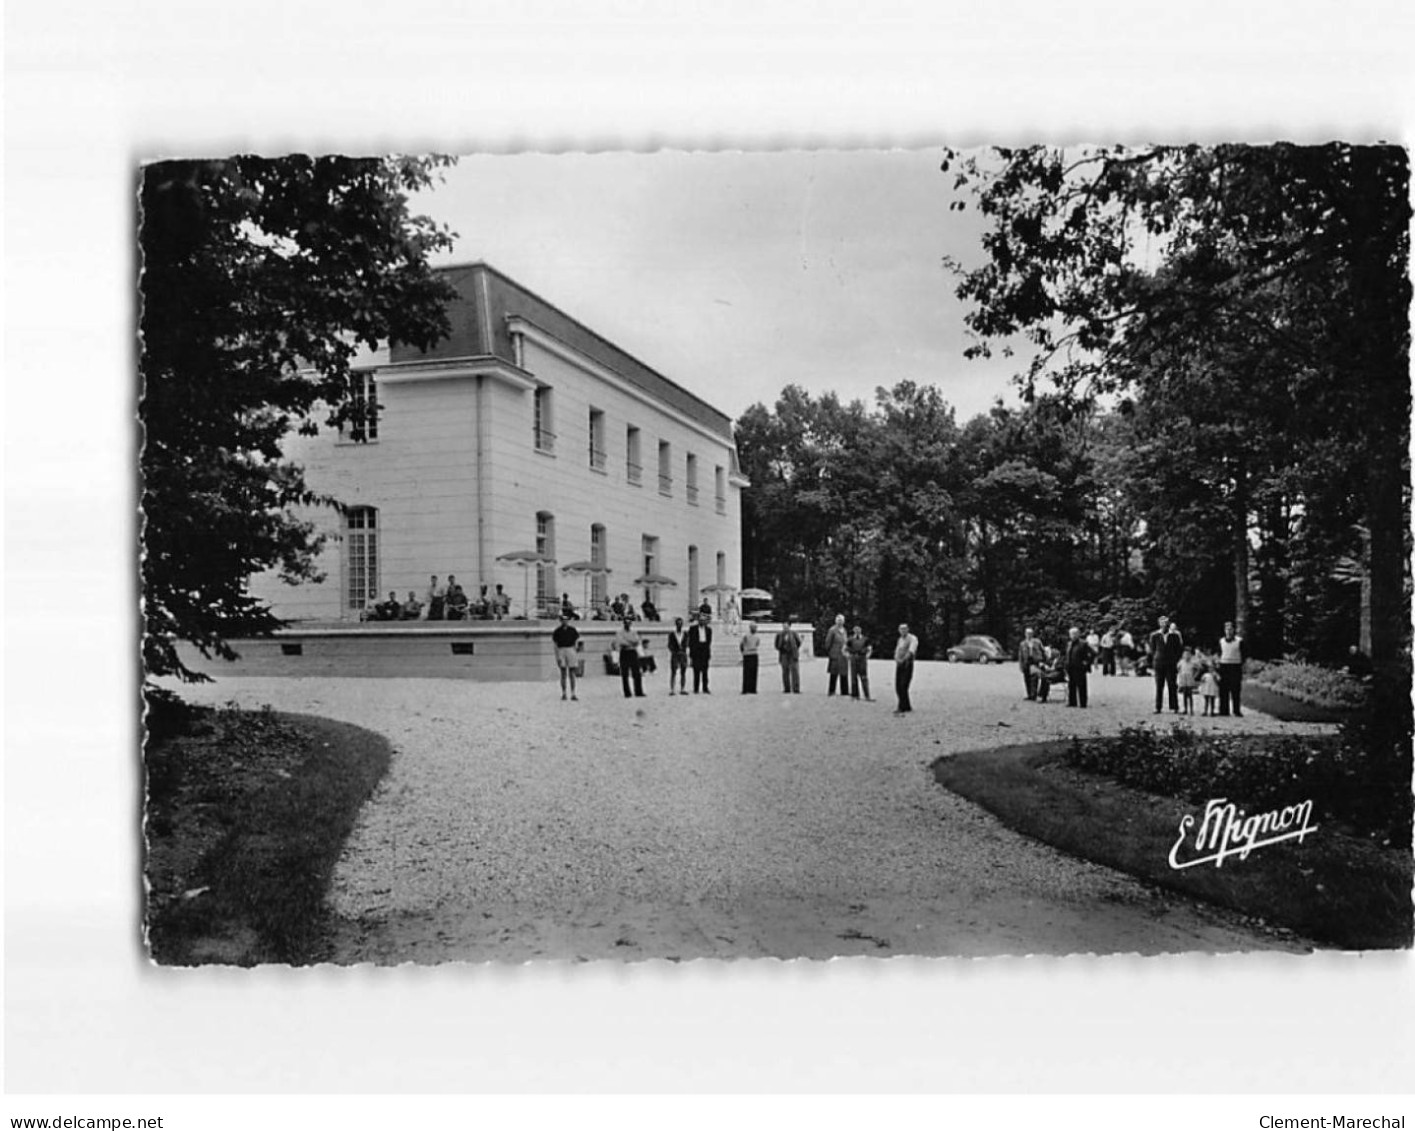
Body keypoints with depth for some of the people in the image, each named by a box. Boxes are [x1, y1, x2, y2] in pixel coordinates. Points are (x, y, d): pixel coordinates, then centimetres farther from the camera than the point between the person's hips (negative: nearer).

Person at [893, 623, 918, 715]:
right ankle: (908, 707, 18)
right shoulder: (900, 639, 18)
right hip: (899, 665, 7)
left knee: (903, 686, -16)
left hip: (907, 665, -7)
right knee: (898, 687, 5)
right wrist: (897, 659, -10)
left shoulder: (913, 639, -7)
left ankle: (902, 708, -16)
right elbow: (897, 652, 14)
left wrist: (903, 659, -37)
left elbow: (911, 651, -23)